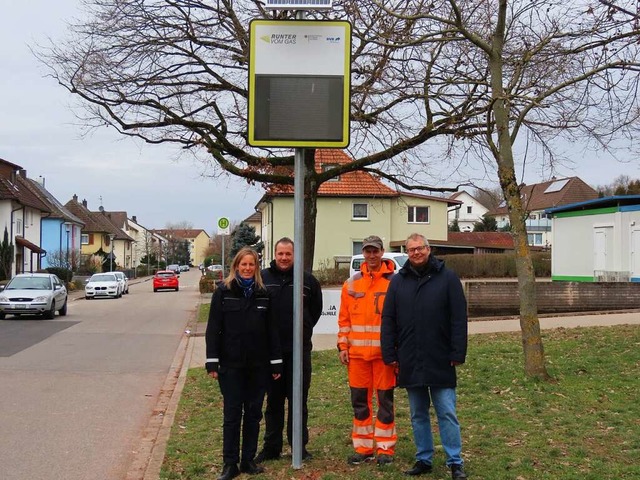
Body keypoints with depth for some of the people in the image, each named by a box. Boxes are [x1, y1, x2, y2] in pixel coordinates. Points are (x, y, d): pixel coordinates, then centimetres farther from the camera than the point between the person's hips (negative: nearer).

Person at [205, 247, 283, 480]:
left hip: (258, 365, 3)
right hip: (231, 364, -3)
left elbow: (272, 330, 7)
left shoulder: (263, 293, 6)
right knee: (232, 413, 2)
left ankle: (249, 460, 19)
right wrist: (212, 362, -9)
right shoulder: (223, 291, -2)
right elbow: (213, 328, -4)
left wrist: (276, 363, 5)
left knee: (254, 412, 9)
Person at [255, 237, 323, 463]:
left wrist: (305, 328, 11)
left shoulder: (307, 280, 2)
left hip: (299, 350, 0)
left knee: (299, 400, 7)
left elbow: (316, 308, 16)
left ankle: (300, 446, 17)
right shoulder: (262, 279, -1)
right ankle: (271, 447, 18)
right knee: (273, 401, 9)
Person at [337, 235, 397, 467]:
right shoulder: (351, 284, 7)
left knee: (385, 400, 4)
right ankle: (363, 448, 19)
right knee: (359, 401, 9)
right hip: (357, 352, 3)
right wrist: (343, 346, 4)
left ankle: (385, 448, 14)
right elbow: (344, 318, 10)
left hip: (384, 352, -3)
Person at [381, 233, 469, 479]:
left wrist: (458, 353, -9)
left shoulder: (447, 278, -3)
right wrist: (389, 354, 1)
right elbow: (388, 320, 7)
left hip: (440, 361, -3)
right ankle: (423, 460, 24)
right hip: (410, 363, 3)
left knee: (447, 414, 1)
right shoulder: (398, 281, 7)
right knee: (418, 415, 13)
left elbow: (459, 318, -5)